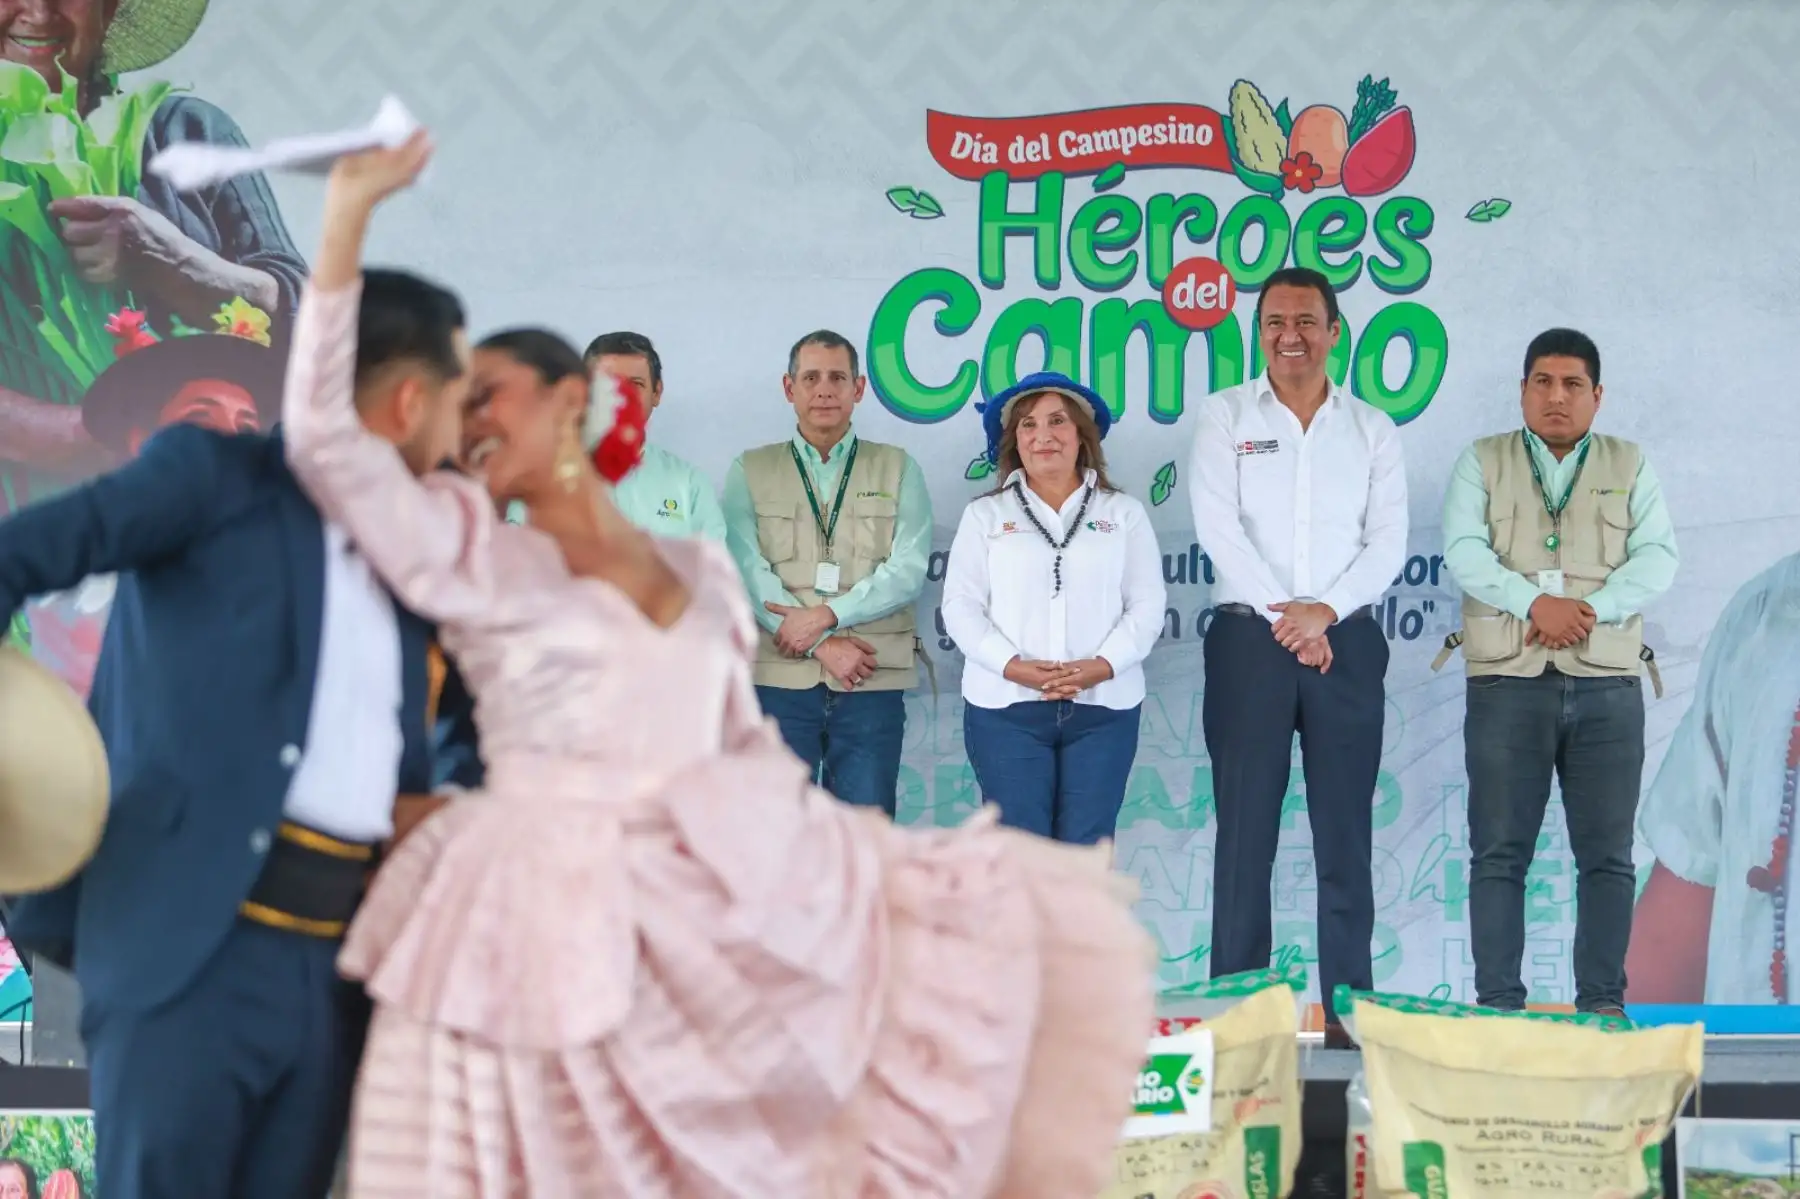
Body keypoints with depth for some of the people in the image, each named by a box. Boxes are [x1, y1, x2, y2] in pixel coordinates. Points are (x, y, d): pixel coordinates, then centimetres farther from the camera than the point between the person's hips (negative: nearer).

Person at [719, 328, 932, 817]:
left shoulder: (897, 470, 9)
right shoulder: (750, 472, 8)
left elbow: (907, 571, -2)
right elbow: (748, 571, -4)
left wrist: (826, 616, -15)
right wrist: (823, 645, -13)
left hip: (872, 681, 0)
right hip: (777, 679, 0)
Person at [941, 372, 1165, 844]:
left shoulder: (1124, 513, 12)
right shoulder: (985, 515, 10)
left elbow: (1148, 603, 4)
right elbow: (961, 605, 2)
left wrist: (1102, 666, -12)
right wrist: (1014, 666, -13)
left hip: (1103, 707, 1)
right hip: (1006, 707, -1)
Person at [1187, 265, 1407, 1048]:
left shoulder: (1372, 431, 12)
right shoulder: (1226, 418, 7)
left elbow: (1388, 541, 3)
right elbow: (1221, 529, -3)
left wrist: (1325, 610, -12)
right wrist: (1284, 616, -10)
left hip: (1346, 641, 1)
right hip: (1248, 637, -1)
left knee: (1345, 829, 0)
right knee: (1245, 826, -2)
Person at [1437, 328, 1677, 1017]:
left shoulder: (1630, 469, 13)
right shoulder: (1482, 463, 11)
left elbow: (1657, 559, 1)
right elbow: (1463, 552, -3)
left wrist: (1592, 609, -15)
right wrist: (1534, 603, -18)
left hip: (1606, 685, 1)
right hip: (1507, 682, -1)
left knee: (1607, 854, 0)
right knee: (1499, 852, -2)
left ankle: (1603, 1004, 5)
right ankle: (1497, 1005, 1)